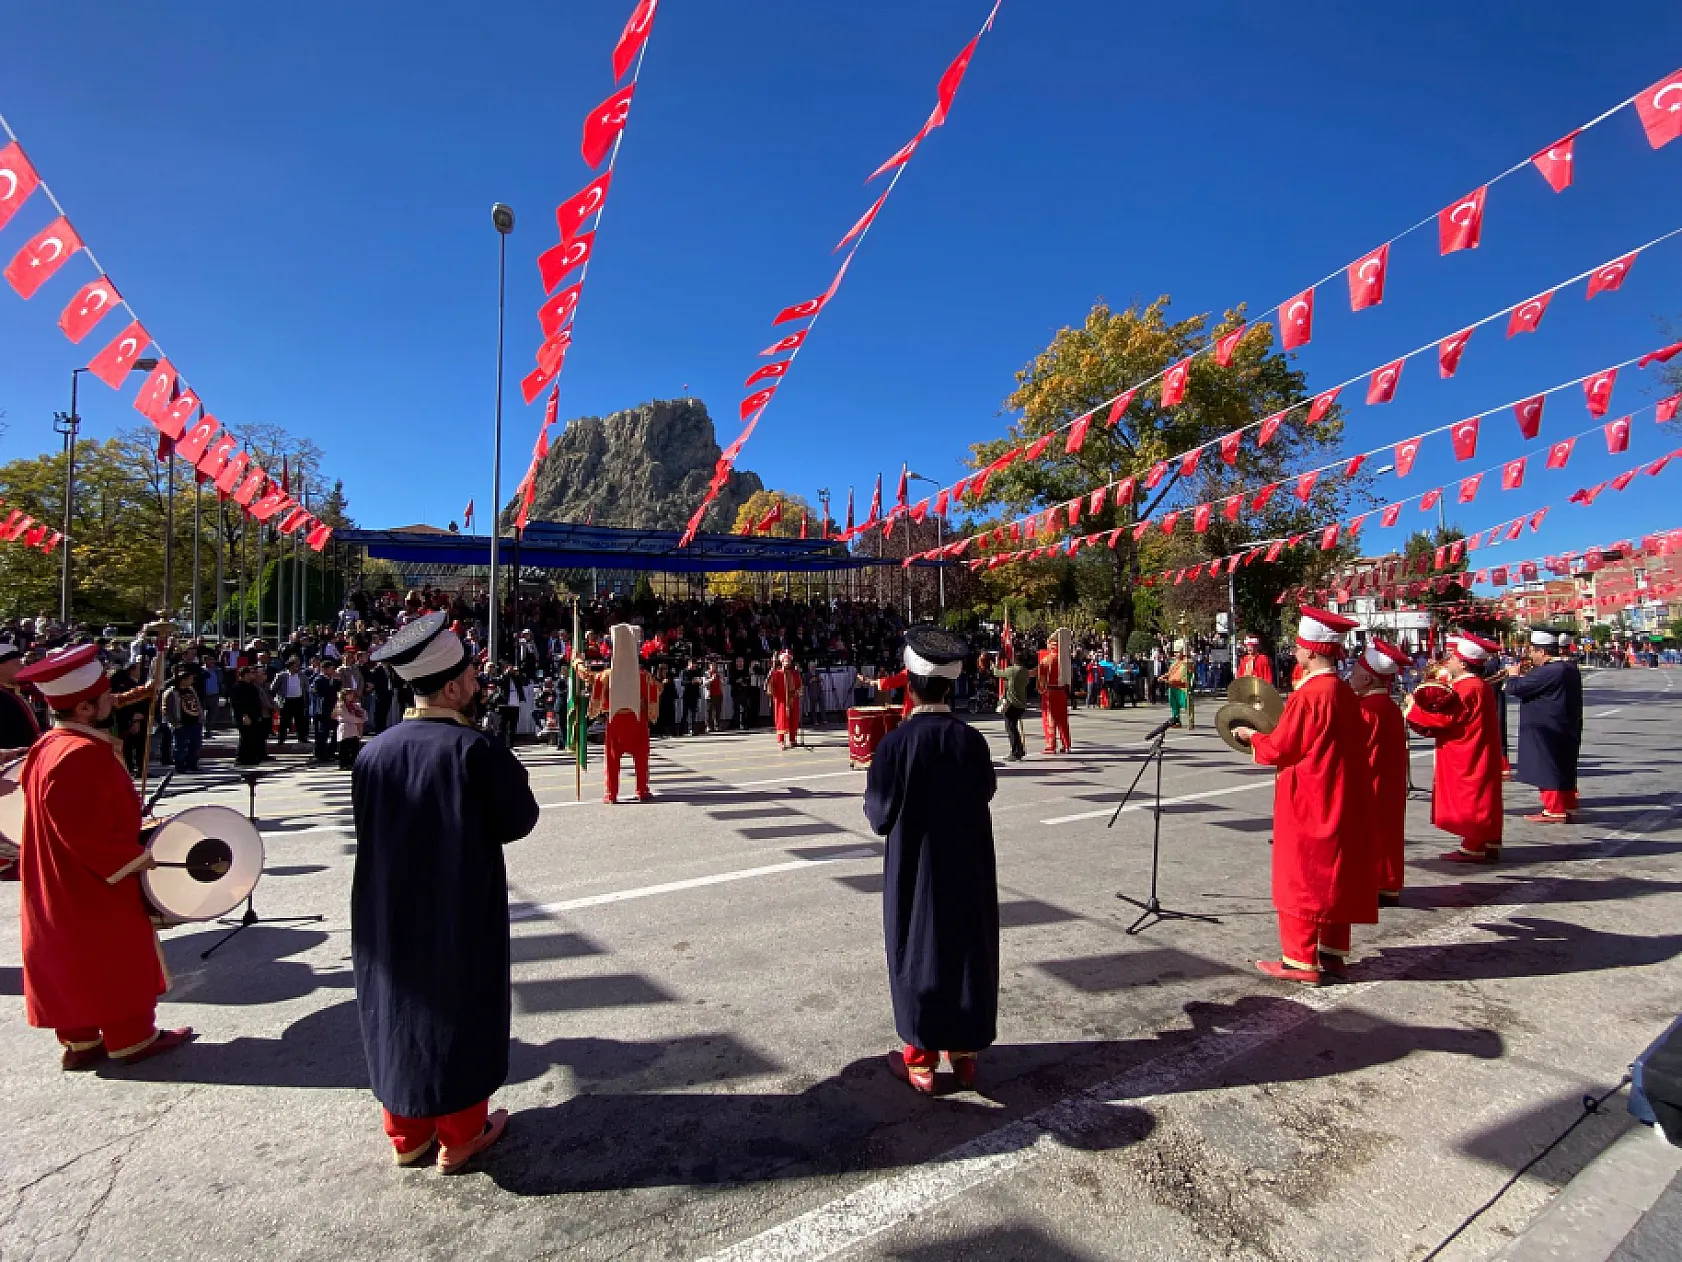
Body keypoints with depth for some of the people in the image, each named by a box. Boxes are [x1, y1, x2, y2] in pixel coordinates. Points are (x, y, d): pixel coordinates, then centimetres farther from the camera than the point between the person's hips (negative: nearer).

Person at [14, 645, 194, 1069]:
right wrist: (134, 857, -17)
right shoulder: (83, 755, -27)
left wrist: (131, 833, 15)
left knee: (74, 962, 17)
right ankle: (132, 1039, 19)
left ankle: (79, 1040, 28)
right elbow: (86, 830, -28)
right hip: (96, 884, -9)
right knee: (117, 960, 6)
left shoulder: (50, 746, 6)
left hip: (65, 886, 9)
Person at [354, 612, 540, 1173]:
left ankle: (406, 1132, 33)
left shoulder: (373, 751, -5)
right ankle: (460, 1135, 25)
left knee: (398, 1008, 19)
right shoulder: (477, 748, -20)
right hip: (462, 914, -5)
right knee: (460, 1009, 11)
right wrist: (511, 779, 4)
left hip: (388, 913, 5)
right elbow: (519, 821, -13)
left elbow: (368, 829, 6)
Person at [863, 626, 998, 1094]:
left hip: (914, 870, -2)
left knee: (918, 953, 11)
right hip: (968, 866, 3)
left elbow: (880, 814, -11)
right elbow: (986, 791, 6)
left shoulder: (895, 743, -18)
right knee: (968, 951, 16)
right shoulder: (972, 740, -9)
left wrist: (870, 795, 9)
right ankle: (964, 1052, 28)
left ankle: (921, 1059, 20)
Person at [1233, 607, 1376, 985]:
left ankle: (1301, 961, 6)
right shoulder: (1345, 693, 7)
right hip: (1341, 802, 9)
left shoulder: (1308, 695, -20)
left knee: (1301, 879, 0)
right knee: (1334, 877, 15)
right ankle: (1333, 954, 23)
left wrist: (1251, 737, 3)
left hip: (1308, 803, -9)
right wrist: (1267, 737, 17)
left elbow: (1279, 749, -15)